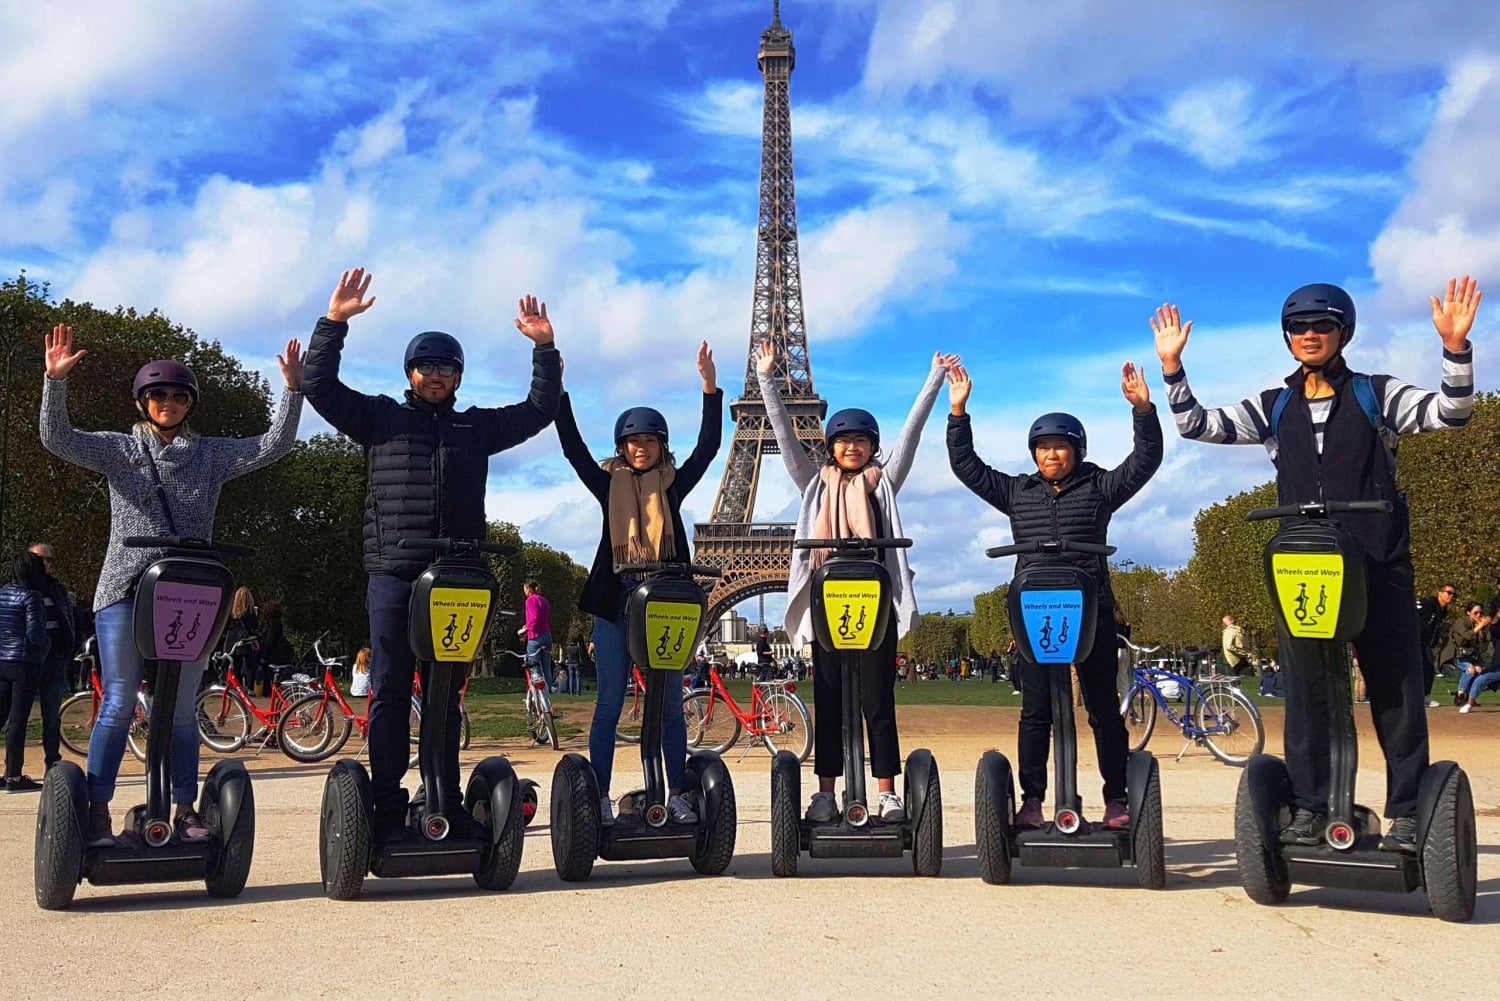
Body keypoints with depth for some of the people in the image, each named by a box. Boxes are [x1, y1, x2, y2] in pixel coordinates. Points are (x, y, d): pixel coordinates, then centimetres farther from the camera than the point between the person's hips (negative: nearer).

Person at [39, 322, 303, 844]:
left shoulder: (211, 454, 11)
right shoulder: (118, 449, 8)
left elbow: (272, 447, 3)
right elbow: (57, 439, -4)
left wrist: (292, 390, -9)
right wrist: (55, 381, -18)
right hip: (125, 591, -1)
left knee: (182, 710, 6)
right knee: (118, 706, -3)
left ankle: (186, 810, 13)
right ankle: (97, 811, 5)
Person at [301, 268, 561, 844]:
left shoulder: (477, 426, 18)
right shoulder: (381, 418, 11)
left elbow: (540, 409, 21)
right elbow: (321, 387, 4)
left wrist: (545, 348, 12)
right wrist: (334, 323, -5)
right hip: (391, 574, -2)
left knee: (447, 694, 8)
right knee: (389, 691, -1)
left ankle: (449, 806, 12)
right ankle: (387, 808, 3)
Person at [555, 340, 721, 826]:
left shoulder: (673, 485, 8)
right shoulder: (609, 485, 7)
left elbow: (708, 445, 0)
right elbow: (572, 447, 0)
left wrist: (710, 389, -9)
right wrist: (558, 391, -8)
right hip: (615, 602, 0)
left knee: (670, 704, 5)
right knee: (609, 704, 2)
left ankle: (677, 794, 11)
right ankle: (600, 798, 5)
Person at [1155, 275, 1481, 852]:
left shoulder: (1375, 395, 7)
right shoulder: (1273, 409, 13)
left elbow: (1449, 413, -4)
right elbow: (1197, 426, 8)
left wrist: (1455, 347, -19)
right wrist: (1171, 366, -3)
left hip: (1378, 563, -2)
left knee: (1396, 686, -1)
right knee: (1305, 689, 3)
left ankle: (1406, 813, 5)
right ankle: (1308, 809, 9)